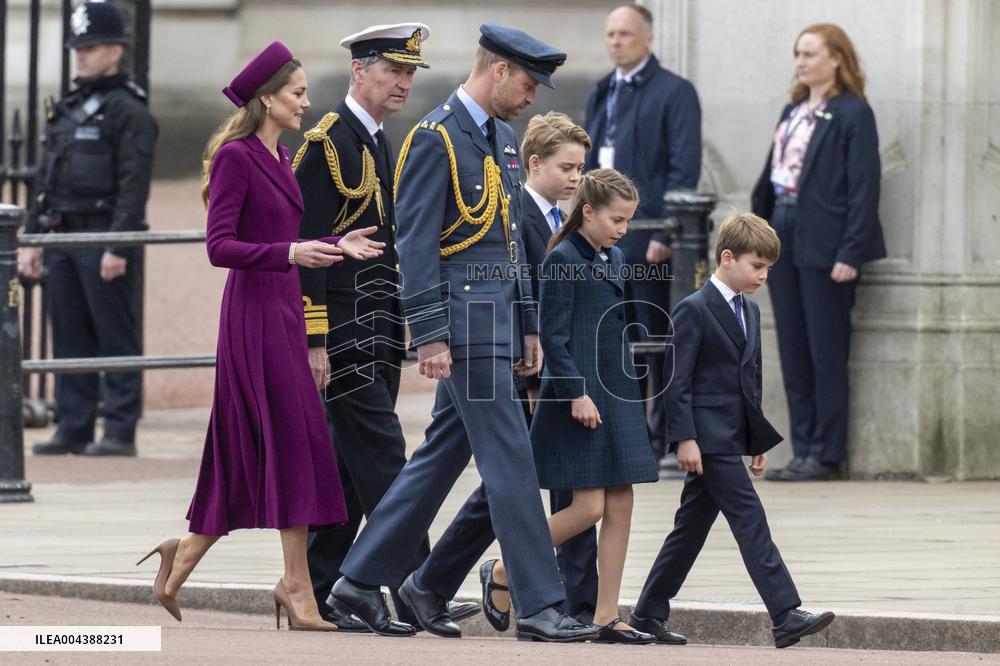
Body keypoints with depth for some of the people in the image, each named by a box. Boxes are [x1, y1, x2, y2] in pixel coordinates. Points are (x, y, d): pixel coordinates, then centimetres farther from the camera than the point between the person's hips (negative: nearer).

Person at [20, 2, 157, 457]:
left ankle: (120, 432, -3)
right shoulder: (67, 110, 18)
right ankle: (73, 429, 13)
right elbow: (49, 180, 21)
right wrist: (32, 239, 16)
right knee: (69, 339, 8)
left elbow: (133, 184, -15)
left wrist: (119, 246, -22)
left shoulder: (128, 111, -8)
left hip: (105, 239, -8)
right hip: (63, 239, 8)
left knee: (115, 339, -5)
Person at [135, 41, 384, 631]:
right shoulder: (236, 157, -11)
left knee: (247, 454, 9)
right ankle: (296, 583, -10)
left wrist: (335, 247, 6)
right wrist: (290, 253, -27)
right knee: (293, 439, -11)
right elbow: (220, 246, -17)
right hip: (255, 310, -9)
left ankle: (184, 555, 18)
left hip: (283, 311, 9)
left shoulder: (279, 157, 15)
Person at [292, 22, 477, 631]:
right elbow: (306, 246, -16)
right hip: (345, 329, -9)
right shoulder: (327, 145, -12)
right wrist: (314, 341, -19)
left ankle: (319, 592, 13)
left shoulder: (380, 146, 18)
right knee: (382, 456, -11)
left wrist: (404, 328, 20)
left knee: (352, 465, 9)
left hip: (380, 330, 9)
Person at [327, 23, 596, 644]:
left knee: (445, 452, 12)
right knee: (509, 458, -9)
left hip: (497, 318, 9)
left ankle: (362, 578, 19)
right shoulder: (436, 139, -12)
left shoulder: (503, 138, 17)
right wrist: (430, 336, -19)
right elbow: (417, 242, -15)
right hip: (465, 321, -9)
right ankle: (540, 605, -7)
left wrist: (528, 325, 20)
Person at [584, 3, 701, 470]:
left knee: (659, 342, -3)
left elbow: (684, 169, -11)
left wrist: (663, 235, -17)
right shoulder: (602, 94, 17)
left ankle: (669, 446, 0)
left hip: (649, 241, -7)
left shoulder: (674, 93, -5)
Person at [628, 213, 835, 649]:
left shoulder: (749, 311, 17)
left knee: (693, 526, 12)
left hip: (731, 437, 9)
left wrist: (760, 440, 20)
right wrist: (685, 438, -19)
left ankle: (648, 614, 20)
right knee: (750, 520, -13)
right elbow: (677, 379, -13)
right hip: (707, 439, -9)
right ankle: (786, 617, -18)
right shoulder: (694, 310, -10)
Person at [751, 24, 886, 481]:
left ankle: (825, 455, 2)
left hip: (824, 245, -8)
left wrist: (850, 253, -17)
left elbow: (864, 186, -12)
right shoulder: (792, 112, 16)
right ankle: (803, 451, 13)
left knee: (826, 353, -3)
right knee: (793, 353, 8)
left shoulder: (852, 113, -7)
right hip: (783, 238, 8)